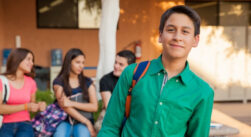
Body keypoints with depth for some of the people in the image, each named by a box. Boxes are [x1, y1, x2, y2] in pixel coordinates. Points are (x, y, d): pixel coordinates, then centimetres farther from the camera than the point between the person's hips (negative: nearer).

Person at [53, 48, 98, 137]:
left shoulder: (88, 82, 11)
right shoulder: (58, 82, 4)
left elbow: (94, 107, 1)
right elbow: (64, 106, -9)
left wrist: (72, 103, -14)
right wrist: (87, 122, -16)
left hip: (82, 123, 1)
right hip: (65, 120, -1)